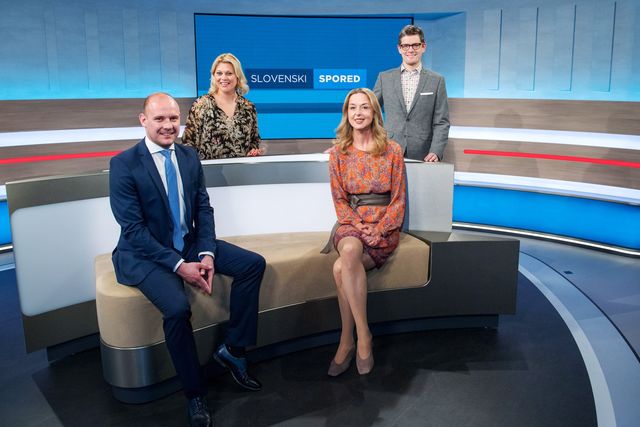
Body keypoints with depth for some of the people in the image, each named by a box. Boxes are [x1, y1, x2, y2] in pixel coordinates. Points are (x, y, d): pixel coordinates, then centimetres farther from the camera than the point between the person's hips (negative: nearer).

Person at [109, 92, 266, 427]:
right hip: (145, 253, -6)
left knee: (254, 264, -7)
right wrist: (179, 265, -24)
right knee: (177, 308, -31)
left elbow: (204, 209, 4)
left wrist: (206, 254, -13)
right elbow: (133, 229, -17)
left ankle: (232, 349, 5)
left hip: (189, 244, 6)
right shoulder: (124, 164, -13)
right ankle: (194, 393, -7)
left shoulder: (189, 156, 4)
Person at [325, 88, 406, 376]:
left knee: (341, 269, -31)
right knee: (350, 251, -36)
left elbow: (399, 200, 1)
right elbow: (339, 200, 6)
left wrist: (378, 230, -14)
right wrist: (357, 225, -12)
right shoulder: (338, 152, 8)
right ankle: (363, 334, -26)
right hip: (350, 222, 2)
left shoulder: (391, 151, 2)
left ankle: (347, 341, -15)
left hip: (384, 226, -2)